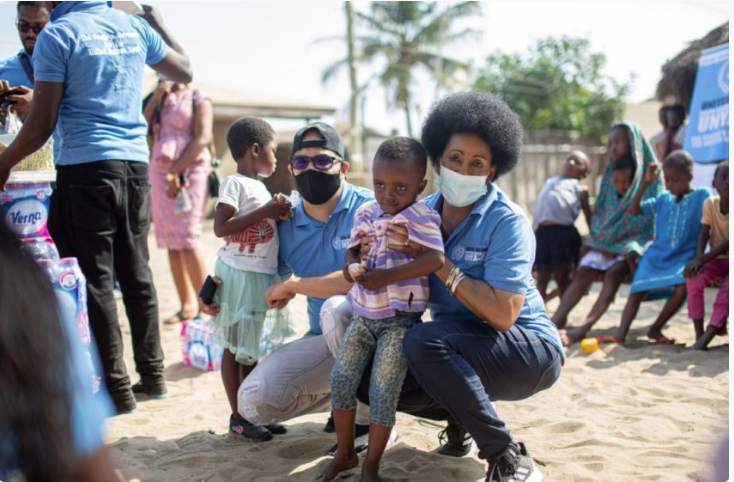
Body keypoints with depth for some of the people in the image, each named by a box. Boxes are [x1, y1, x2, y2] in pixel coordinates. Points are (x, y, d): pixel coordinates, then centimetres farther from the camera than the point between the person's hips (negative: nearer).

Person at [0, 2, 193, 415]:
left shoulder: (57, 34, -7)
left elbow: (41, 126, -9)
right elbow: (185, 71, 23)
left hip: (85, 168, -5)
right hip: (136, 164, 6)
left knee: (95, 277, 1)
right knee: (136, 271, 14)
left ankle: (117, 388, 5)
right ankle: (153, 373, 21)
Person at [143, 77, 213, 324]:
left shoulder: (198, 99, 4)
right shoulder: (159, 100, 20)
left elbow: (202, 139, -8)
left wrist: (176, 172, -13)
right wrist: (157, 96, 0)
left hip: (189, 172, -6)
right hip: (159, 173, 6)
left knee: (186, 239, -14)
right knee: (170, 241, 3)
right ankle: (187, 305, 7)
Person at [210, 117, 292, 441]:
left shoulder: (259, 187, 14)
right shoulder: (235, 184, -11)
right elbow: (221, 227, -21)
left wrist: (279, 214, 3)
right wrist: (265, 211, -20)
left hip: (263, 276, 9)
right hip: (240, 275, -9)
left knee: (253, 347, 14)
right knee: (235, 348, 1)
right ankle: (237, 417, 9)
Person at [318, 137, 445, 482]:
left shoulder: (420, 217, -15)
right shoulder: (366, 213, 5)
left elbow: (435, 259, -28)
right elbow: (352, 252, 11)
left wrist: (385, 277, -29)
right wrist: (353, 267, -15)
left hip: (400, 320, -6)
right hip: (364, 315, 6)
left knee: (382, 390, -8)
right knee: (341, 377, 1)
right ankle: (345, 452, 18)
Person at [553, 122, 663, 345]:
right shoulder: (608, 175, 16)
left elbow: (650, 215, -8)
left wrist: (631, 251, -17)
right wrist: (595, 242, -2)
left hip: (635, 241, -5)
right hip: (607, 241, 5)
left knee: (613, 273, -28)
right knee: (583, 271, -18)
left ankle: (584, 328, -41)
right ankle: (556, 320, -31)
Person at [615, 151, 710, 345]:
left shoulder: (701, 196, 0)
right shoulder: (663, 199, 11)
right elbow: (633, 210, 10)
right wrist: (646, 183, 3)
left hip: (685, 256, -3)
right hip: (658, 254, 3)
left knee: (682, 288, -30)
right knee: (637, 291, -14)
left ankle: (655, 329, -11)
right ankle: (621, 335, -20)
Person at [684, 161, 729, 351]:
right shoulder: (710, 203, -5)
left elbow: (729, 242, -23)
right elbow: (704, 235, -8)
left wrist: (702, 259, -31)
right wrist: (699, 260, -26)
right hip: (716, 259, 3)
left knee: (726, 292, -28)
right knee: (694, 281, -23)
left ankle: (705, 340, -30)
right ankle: (699, 335, -18)